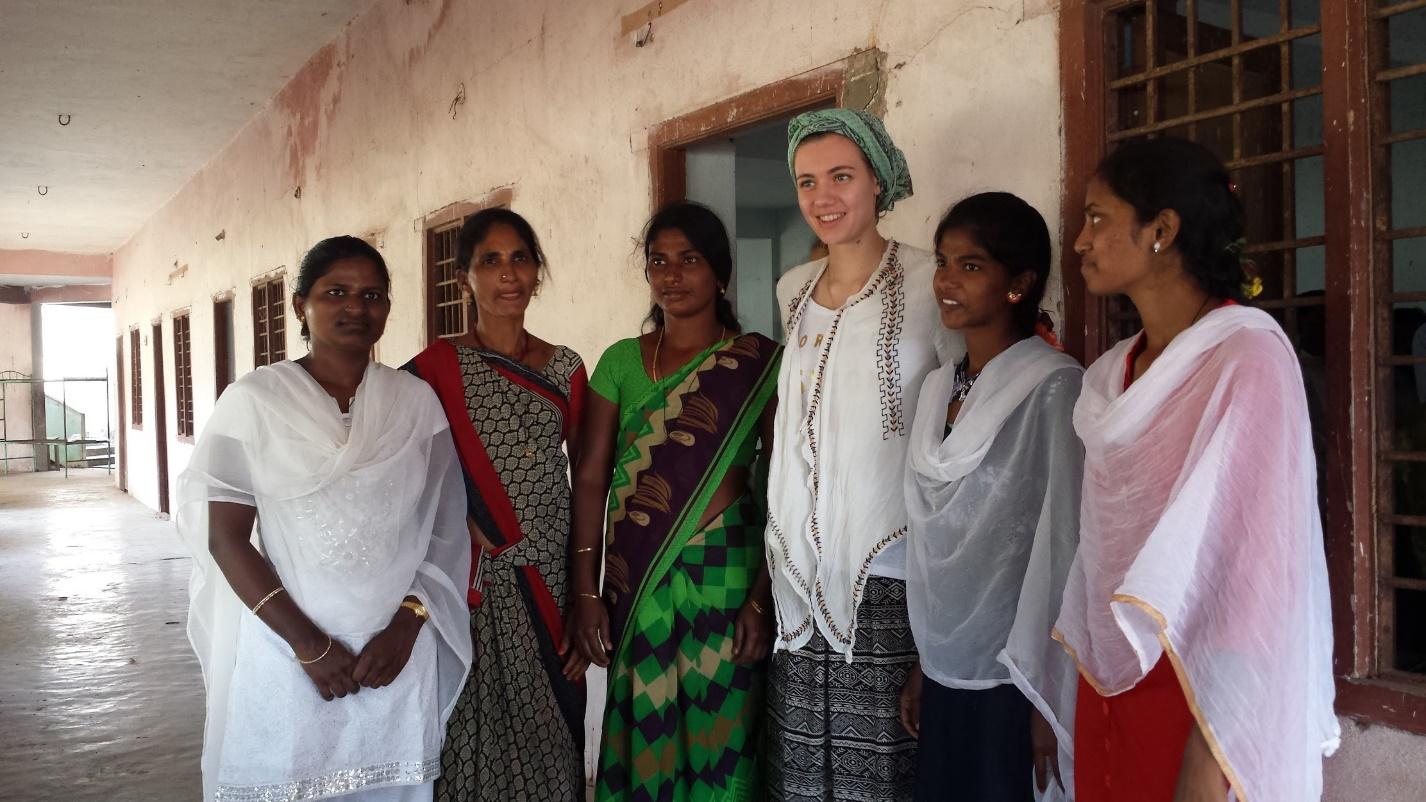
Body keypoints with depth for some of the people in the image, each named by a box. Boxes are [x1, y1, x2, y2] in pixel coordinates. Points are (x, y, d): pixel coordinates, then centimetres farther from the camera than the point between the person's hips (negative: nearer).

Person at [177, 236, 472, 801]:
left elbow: (445, 531, 4)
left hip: (398, 650, 2)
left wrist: (406, 626, -8)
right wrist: (308, 644, -11)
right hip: (284, 651, -2)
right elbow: (225, 538, -6)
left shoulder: (417, 402, 3)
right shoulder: (253, 400, -4)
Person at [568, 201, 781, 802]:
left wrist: (763, 596, -12)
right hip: (635, 577, 2)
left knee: (719, 733, 6)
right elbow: (591, 479, 3)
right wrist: (586, 593, -3)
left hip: (726, 572, -2)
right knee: (643, 733, 11)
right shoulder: (620, 361, 6)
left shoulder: (759, 364, -2)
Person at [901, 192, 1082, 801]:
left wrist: (1049, 702, -12)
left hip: (1016, 679, -5)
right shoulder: (938, 386, 8)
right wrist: (921, 666, 13)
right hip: (946, 672, 6)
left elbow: (1064, 541, -13)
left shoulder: (1052, 387, -12)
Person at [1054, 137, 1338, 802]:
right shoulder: (1111, 376, 7)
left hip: (1196, 697, -6)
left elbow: (1256, 562, -18)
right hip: (1105, 690, 6)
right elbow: (1098, 542, 9)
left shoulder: (1247, 359, -14)